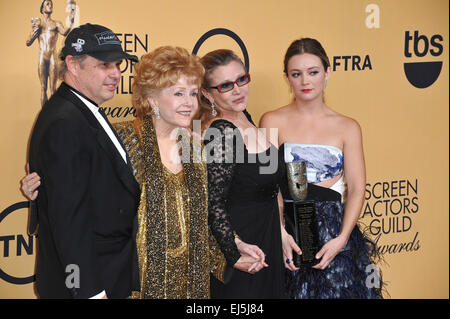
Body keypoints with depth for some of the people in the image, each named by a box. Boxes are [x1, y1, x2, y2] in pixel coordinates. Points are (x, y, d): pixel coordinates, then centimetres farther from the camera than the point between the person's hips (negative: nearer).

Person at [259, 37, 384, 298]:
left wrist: (341, 239, -10)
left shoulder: (348, 127, 5)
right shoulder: (272, 122, 2)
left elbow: (357, 189, 2)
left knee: (334, 291, 0)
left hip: (333, 232, 1)